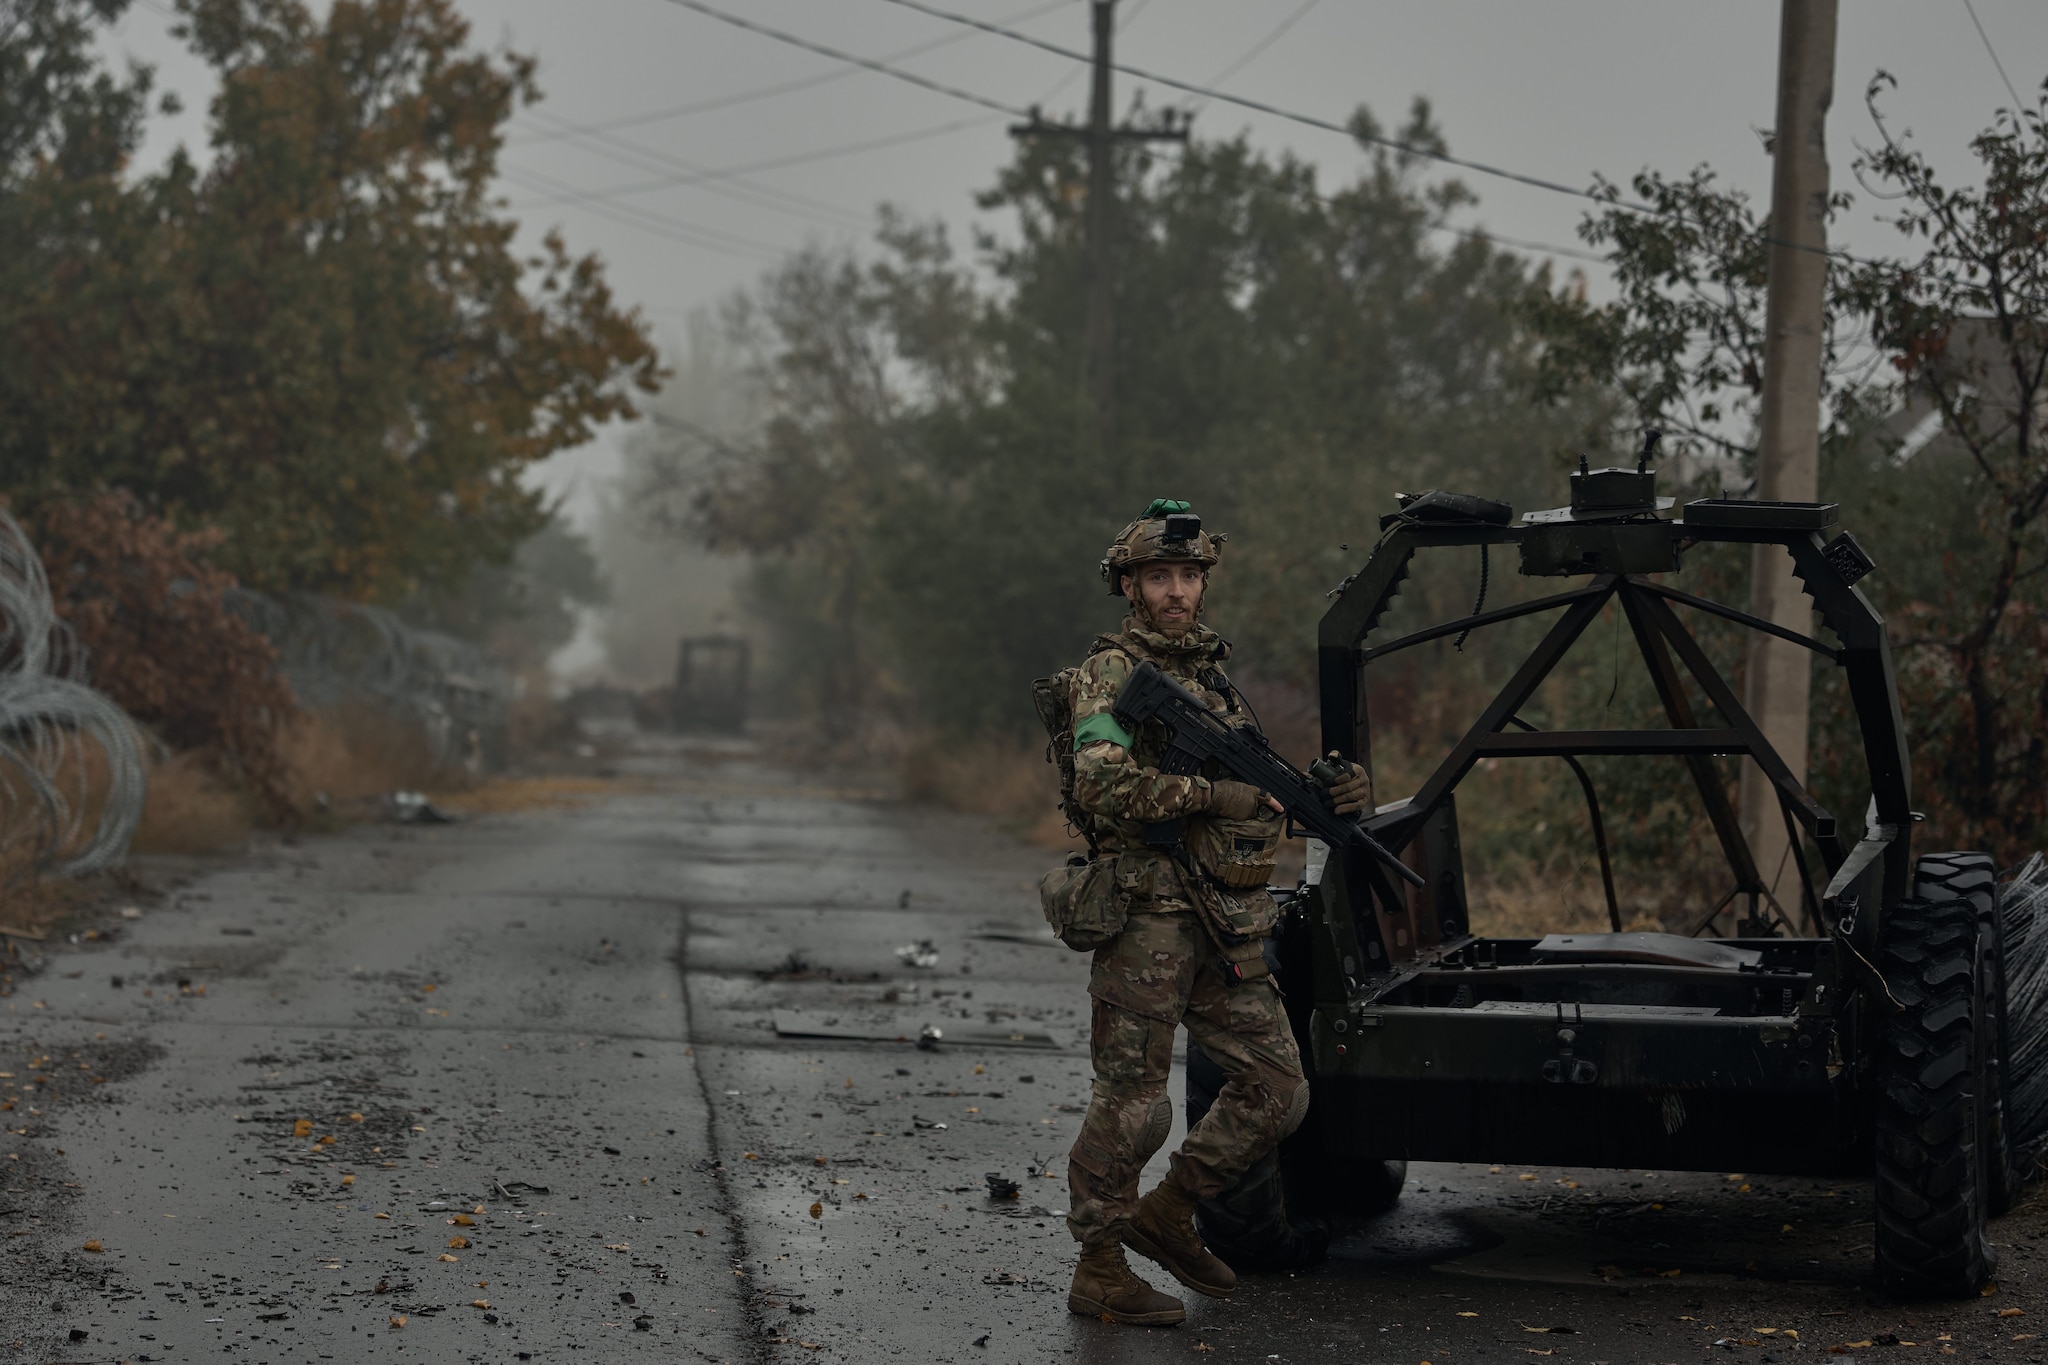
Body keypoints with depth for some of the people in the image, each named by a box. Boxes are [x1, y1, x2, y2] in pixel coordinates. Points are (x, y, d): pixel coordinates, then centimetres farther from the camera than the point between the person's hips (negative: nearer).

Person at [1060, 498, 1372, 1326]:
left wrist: (1331, 793, 2)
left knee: (1276, 1088, 7)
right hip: (1148, 916, -8)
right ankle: (1098, 1271, 8)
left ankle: (1166, 1214, 22)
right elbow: (1103, 784, -22)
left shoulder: (1213, 673, 19)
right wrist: (1212, 794, -18)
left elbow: (1254, 791, 21)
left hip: (1227, 928, 8)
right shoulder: (1112, 675, -7)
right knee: (1132, 1103, -3)